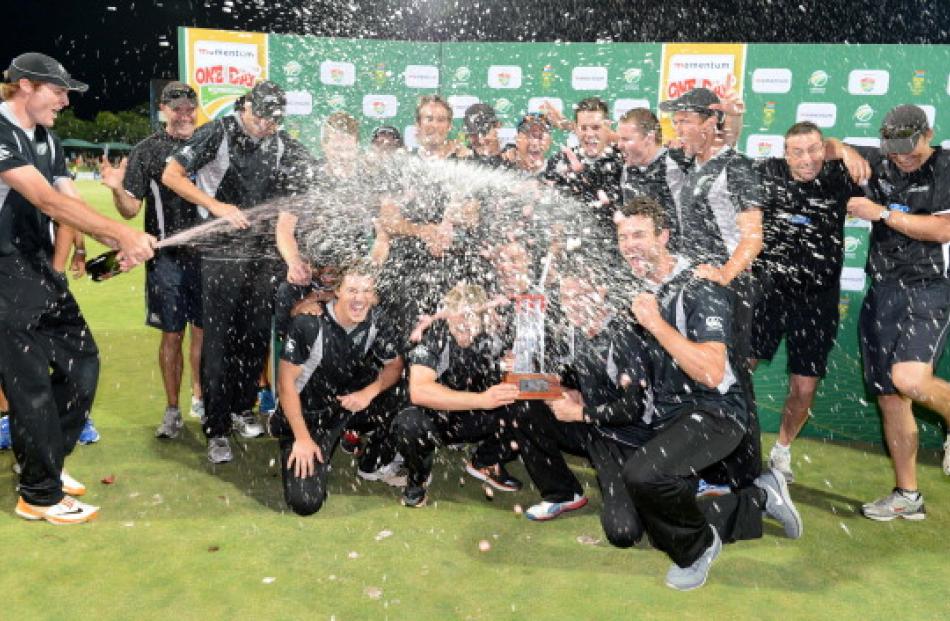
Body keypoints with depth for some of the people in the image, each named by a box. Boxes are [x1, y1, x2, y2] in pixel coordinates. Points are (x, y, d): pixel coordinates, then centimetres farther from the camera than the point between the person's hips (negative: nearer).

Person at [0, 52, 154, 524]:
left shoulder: (46, 140, 13)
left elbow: (71, 201, 6)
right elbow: (45, 199, -26)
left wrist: (120, 244, -12)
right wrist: (121, 233, -33)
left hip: (41, 271, 9)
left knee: (81, 363, 10)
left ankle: (45, 463, 29)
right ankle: (40, 495, 14)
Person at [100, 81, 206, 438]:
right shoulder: (147, 151, 1)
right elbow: (131, 209, -2)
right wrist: (117, 189, -21)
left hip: (206, 253, 2)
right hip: (167, 257, -2)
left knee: (203, 330, 8)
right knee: (172, 334, 3)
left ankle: (199, 399, 25)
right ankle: (172, 411, 14)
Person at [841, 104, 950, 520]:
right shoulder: (879, 162, 10)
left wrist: (882, 213, -14)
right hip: (882, 291, 6)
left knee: (909, 379, -29)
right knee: (889, 397, 8)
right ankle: (907, 496, 21)